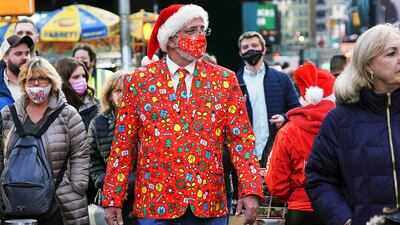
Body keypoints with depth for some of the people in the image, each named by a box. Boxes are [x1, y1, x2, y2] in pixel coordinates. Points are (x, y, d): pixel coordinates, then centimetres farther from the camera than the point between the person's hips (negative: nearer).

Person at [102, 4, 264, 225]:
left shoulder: (224, 80, 4)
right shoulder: (139, 81, 3)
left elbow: (241, 138, 0)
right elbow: (123, 143, 3)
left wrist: (250, 190, -12)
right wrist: (113, 199, -2)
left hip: (209, 202, 1)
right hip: (155, 202, -1)